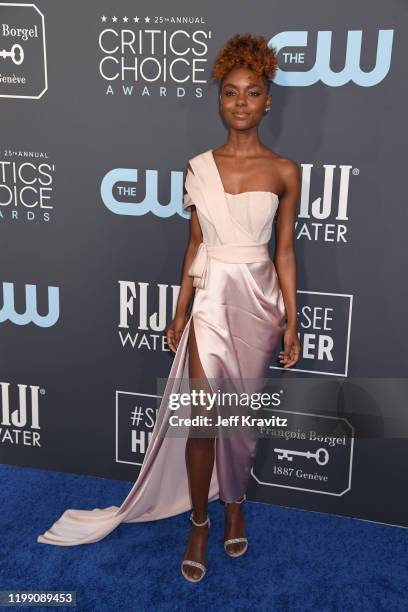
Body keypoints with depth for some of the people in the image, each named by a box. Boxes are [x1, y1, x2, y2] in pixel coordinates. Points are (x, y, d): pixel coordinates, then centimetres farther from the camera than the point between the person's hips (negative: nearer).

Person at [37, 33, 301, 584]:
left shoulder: (284, 172, -2)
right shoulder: (200, 167, 2)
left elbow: (285, 250, 1)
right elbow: (195, 243, 7)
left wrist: (291, 321, -1)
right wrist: (181, 311, 7)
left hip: (258, 300, 0)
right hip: (210, 297, 1)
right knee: (202, 414, -1)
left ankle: (234, 501, 36)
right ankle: (199, 522, 20)